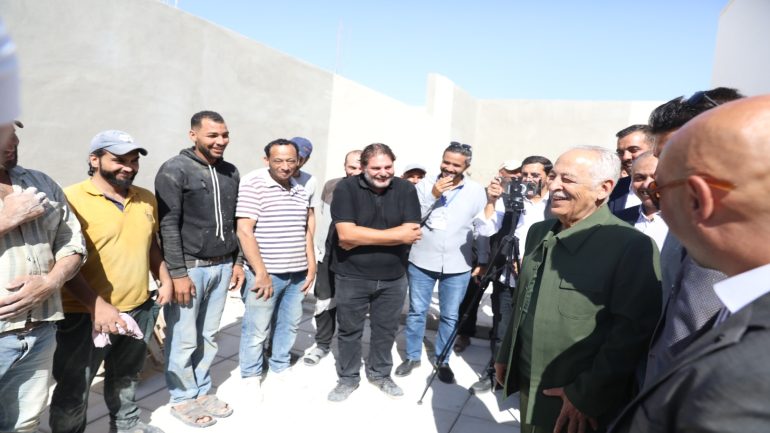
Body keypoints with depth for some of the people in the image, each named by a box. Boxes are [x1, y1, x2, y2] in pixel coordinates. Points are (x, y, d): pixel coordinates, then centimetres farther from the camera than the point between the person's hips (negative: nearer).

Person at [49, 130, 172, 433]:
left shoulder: (147, 199, 5)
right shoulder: (71, 199, -15)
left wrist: (165, 280, 9)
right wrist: (97, 306, -23)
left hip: (139, 309, 6)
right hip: (86, 315, -6)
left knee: (127, 376, 25)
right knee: (74, 392, 10)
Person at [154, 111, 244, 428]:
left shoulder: (231, 173, 10)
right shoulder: (174, 170, -9)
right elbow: (168, 225, -12)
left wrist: (236, 261, 12)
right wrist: (177, 273, -15)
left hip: (221, 267, 5)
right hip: (189, 267, -5)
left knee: (208, 336, 14)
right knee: (184, 339, 5)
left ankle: (202, 392, 30)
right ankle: (183, 399, 23)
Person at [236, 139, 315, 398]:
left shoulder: (300, 189, 10)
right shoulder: (253, 183, -11)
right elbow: (244, 231, -15)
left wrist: (311, 265, 11)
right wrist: (261, 272, -17)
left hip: (297, 272, 6)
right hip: (266, 272, -6)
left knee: (290, 323, 17)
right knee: (256, 328, 5)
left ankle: (281, 367, 35)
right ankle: (250, 376, 25)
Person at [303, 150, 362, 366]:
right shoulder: (331, 186, -1)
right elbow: (321, 218, 9)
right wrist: (316, 248, 10)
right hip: (329, 254, 3)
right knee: (324, 301, 10)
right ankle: (322, 344, 28)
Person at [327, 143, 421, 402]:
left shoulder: (406, 189, -6)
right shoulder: (346, 188, -11)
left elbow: (413, 233, -15)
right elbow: (346, 234, -22)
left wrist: (361, 239, -20)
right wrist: (397, 234, -21)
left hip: (393, 277, 2)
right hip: (352, 277, -1)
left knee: (386, 329, 16)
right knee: (349, 330, 13)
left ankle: (380, 374, 39)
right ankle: (347, 378, 33)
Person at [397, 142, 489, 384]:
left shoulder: (477, 191, -3)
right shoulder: (425, 184, -3)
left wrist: (483, 261, 1)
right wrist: (432, 196, -18)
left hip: (458, 266, 0)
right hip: (421, 262, 0)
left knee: (450, 316, 10)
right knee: (417, 311, 12)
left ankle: (442, 360, 30)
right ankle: (412, 356, 30)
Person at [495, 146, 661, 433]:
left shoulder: (632, 247, -18)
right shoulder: (538, 233, 5)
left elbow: (632, 332, -20)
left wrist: (586, 396, -18)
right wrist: (506, 356, 16)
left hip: (580, 408, -6)